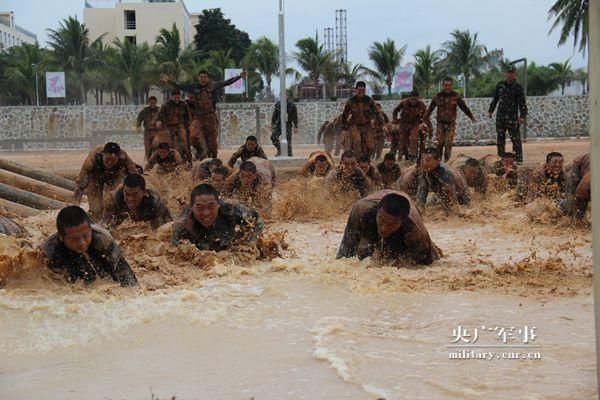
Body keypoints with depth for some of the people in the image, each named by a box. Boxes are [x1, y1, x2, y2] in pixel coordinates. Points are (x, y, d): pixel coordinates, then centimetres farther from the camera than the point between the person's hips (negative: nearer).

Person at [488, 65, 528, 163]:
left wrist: (522, 116, -17)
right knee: (500, 139, 7)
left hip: (512, 117, -5)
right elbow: (495, 99, 20)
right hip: (500, 117, 5)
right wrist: (490, 111, 17)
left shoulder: (518, 88, -4)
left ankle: (518, 159, -6)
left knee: (515, 139, -7)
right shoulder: (500, 85, 10)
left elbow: (522, 104, -7)